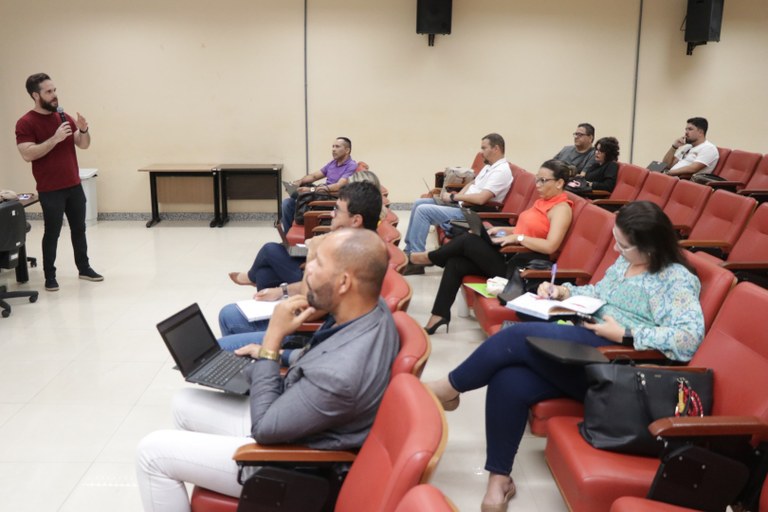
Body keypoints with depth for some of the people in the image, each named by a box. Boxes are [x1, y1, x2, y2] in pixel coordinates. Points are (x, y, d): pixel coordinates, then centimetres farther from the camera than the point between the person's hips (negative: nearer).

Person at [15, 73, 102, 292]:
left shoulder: (64, 117, 7)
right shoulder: (25, 123, -11)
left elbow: (84, 145, 9)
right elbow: (27, 154, -21)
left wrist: (84, 130, -12)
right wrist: (55, 138, -26)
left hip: (74, 186, 6)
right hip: (50, 190, -6)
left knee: (79, 228, 13)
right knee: (52, 232, 1)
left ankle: (84, 268, 25)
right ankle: (50, 276, 12)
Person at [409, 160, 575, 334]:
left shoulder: (561, 208, -11)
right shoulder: (543, 201, 17)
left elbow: (550, 246, -23)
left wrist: (517, 238, -20)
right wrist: (503, 230, 9)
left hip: (521, 265, -9)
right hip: (511, 256, 9)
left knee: (468, 241, -15)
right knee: (456, 263, -7)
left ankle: (429, 257, 11)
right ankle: (439, 315, -6)